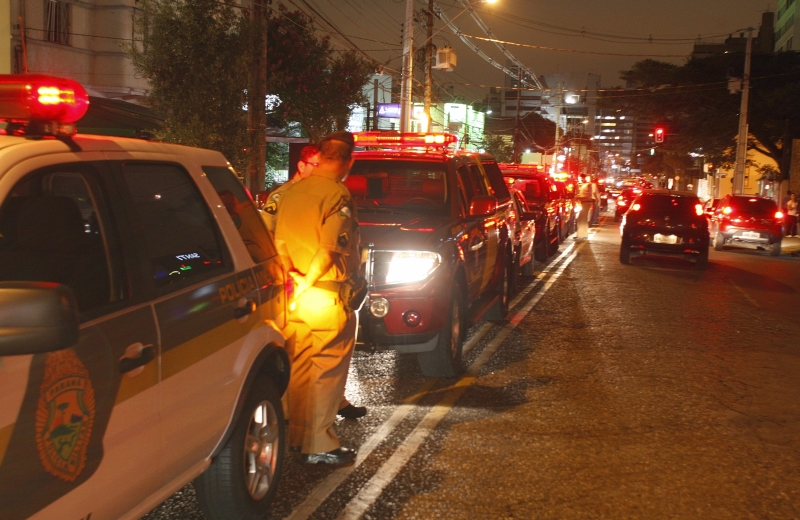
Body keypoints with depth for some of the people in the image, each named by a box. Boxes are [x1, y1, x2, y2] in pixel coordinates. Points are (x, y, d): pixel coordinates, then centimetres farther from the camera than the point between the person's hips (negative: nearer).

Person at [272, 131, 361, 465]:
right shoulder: (338, 196, -15)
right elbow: (329, 252, -21)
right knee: (327, 371, 2)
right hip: (328, 296, -7)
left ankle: (297, 435, 28)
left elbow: (279, 243, 10)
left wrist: (294, 277, 10)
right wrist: (306, 284, -11)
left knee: (298, 367, 17)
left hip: (296, 296, 7)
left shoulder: (291, 193, 7)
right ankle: (319, 445, 6)